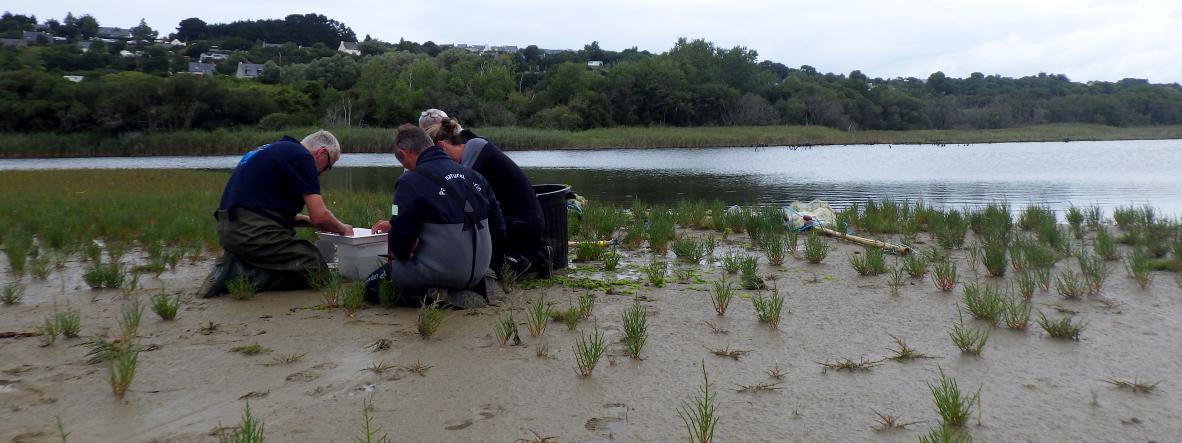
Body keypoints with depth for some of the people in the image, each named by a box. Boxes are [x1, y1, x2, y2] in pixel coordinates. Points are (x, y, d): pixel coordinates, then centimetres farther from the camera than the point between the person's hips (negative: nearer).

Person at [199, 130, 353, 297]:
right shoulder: (302, 157, -6)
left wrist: (307, 221, 23)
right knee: (317, 270, -8)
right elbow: (320, 216, -11)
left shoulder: (274, 149, 23)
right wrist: (343, 229, 9)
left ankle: (237, 267, 2)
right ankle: (244, 276, -13)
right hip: (253, 231, -10)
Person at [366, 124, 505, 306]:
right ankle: (466, 291, 12)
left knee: (372, 283, 11)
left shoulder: (410, 182, -11)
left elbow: (401, 235, -11)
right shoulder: (474, 175, 8)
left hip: (439, 273, -7)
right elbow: (498, 229, 10)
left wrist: (399, 254, 13)